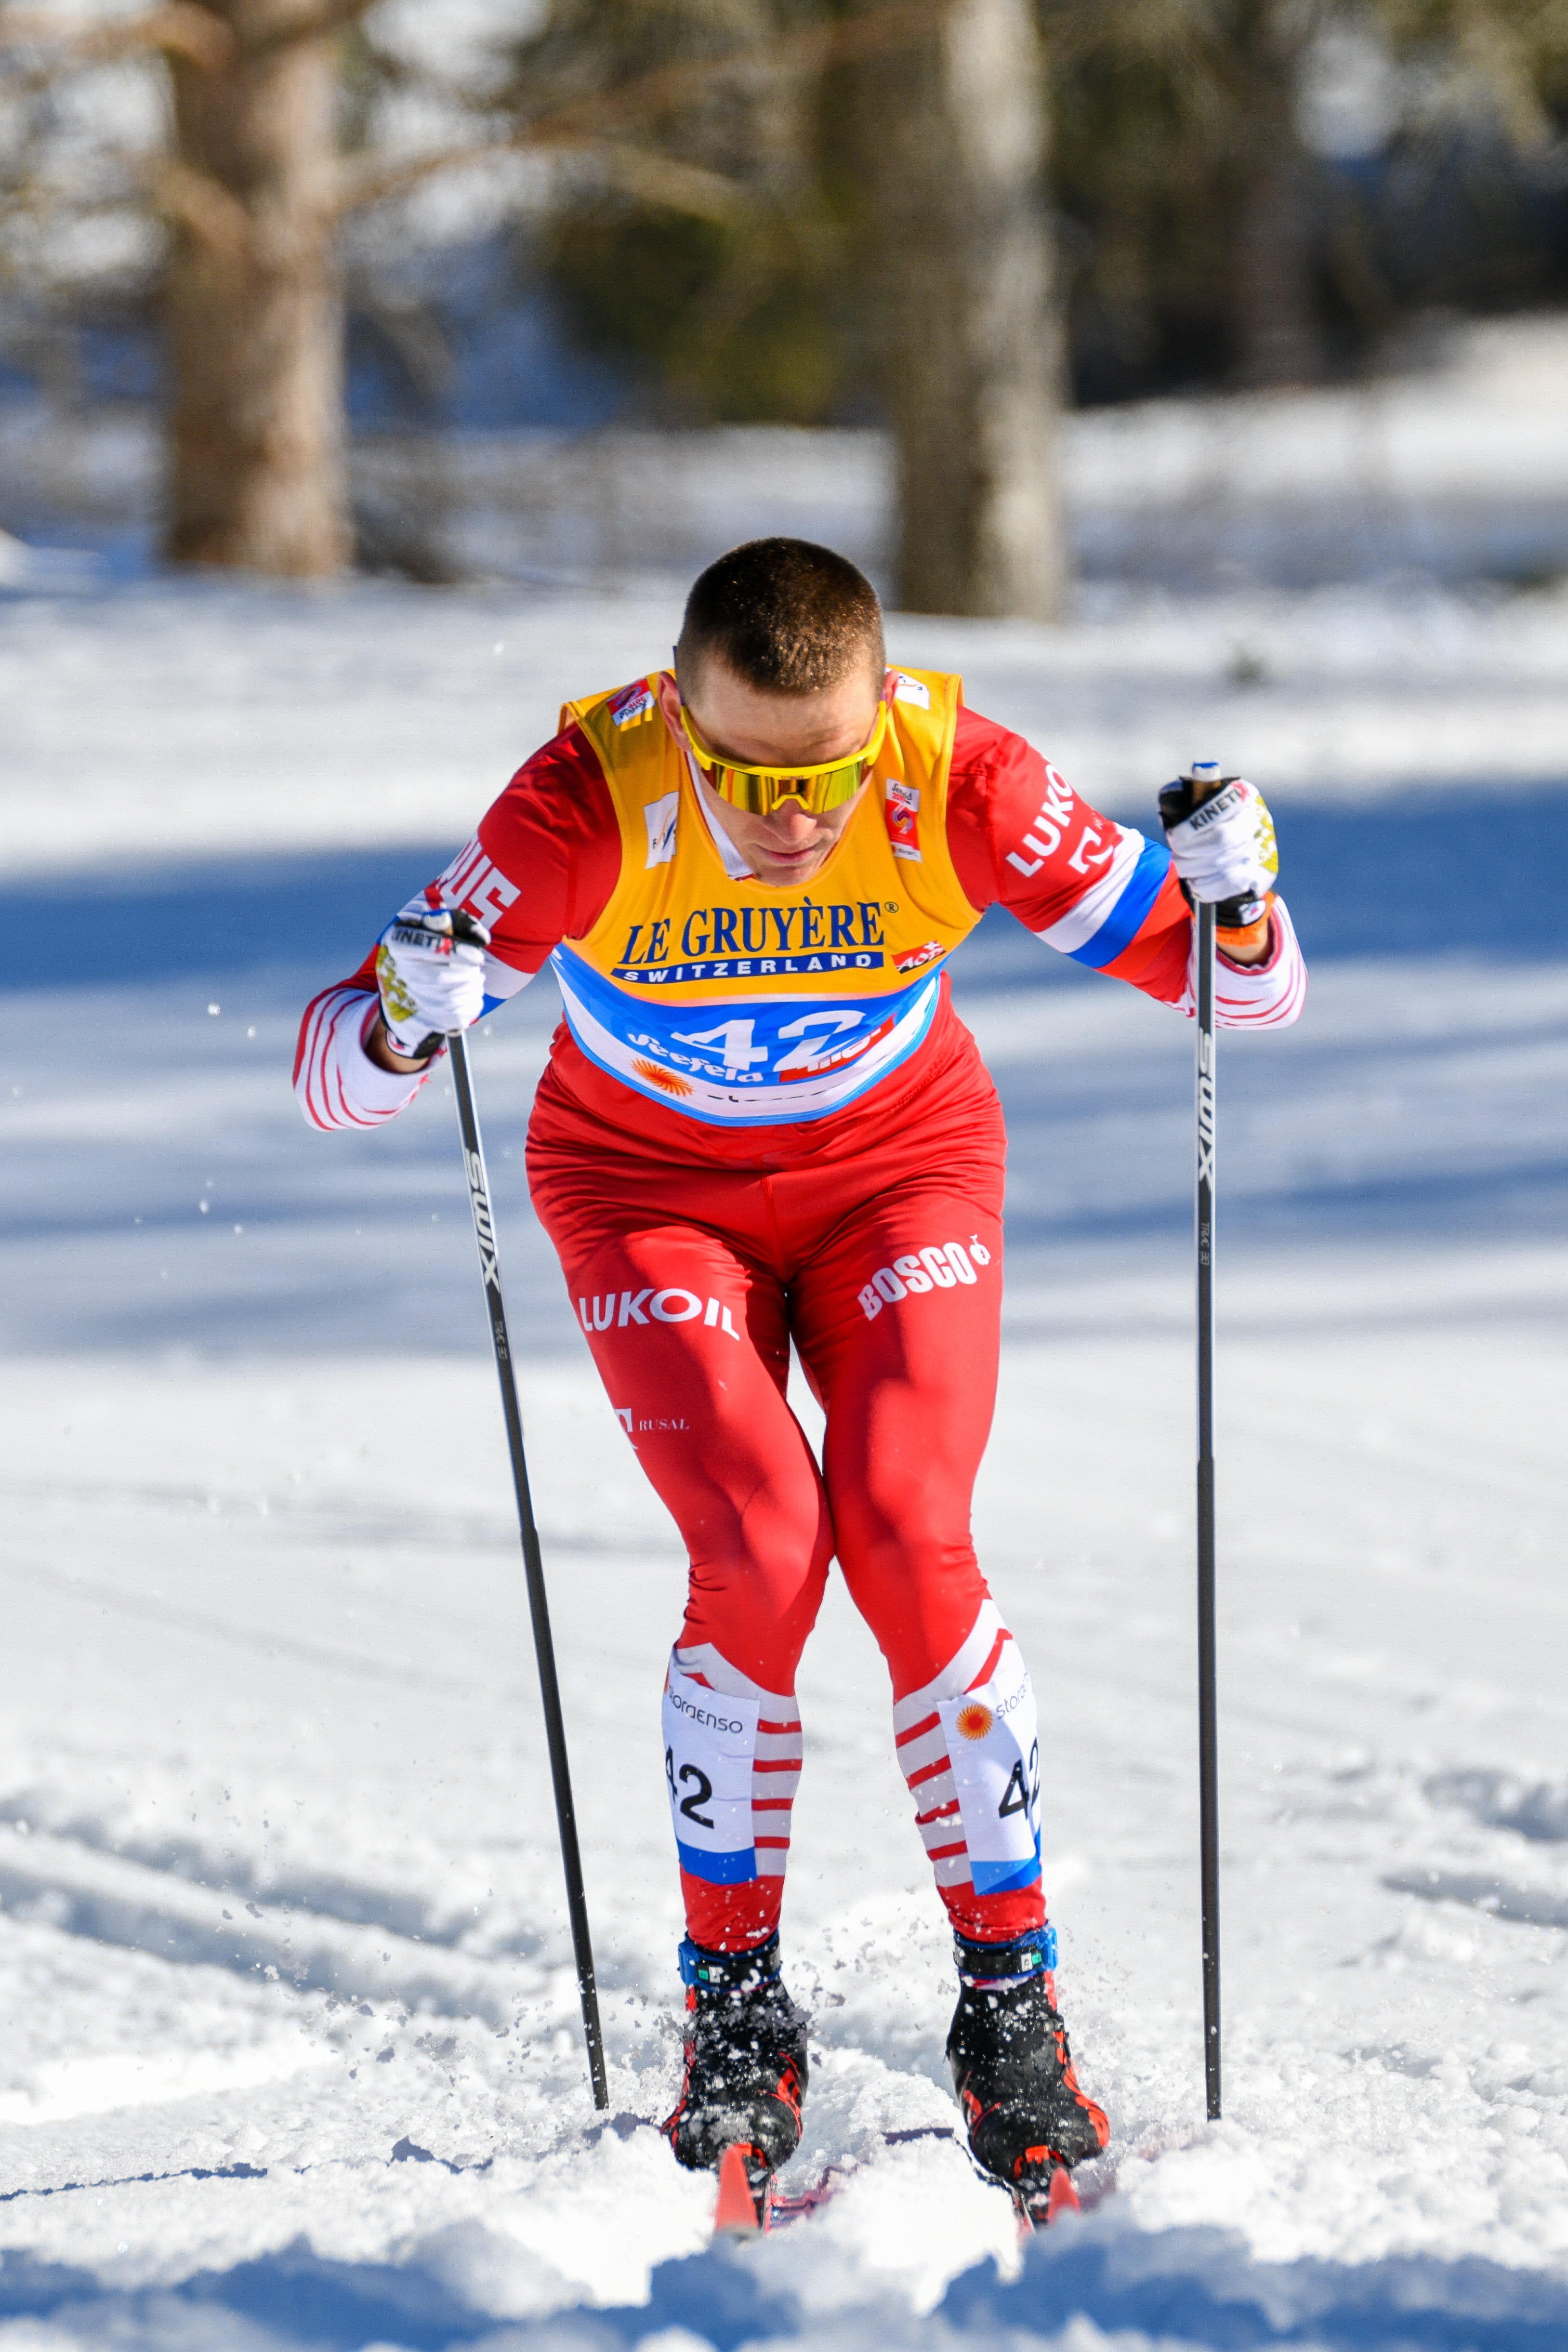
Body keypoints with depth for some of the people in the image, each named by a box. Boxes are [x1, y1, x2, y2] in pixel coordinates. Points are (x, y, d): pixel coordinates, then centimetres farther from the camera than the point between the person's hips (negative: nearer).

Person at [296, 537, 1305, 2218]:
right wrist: (404, 1020, -50)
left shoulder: (957, 780, -28)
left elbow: (1239, 989, -19)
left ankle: (1011, 2001, -4)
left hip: (899, 1162, 1)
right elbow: (334, 1078, -28)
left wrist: (1231, 901, -40)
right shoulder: (593, 800, -31)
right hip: (651, 1183, -1)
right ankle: (733, 2005, -2)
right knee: (759, 1554, -20)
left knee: (909, 1543, -18)